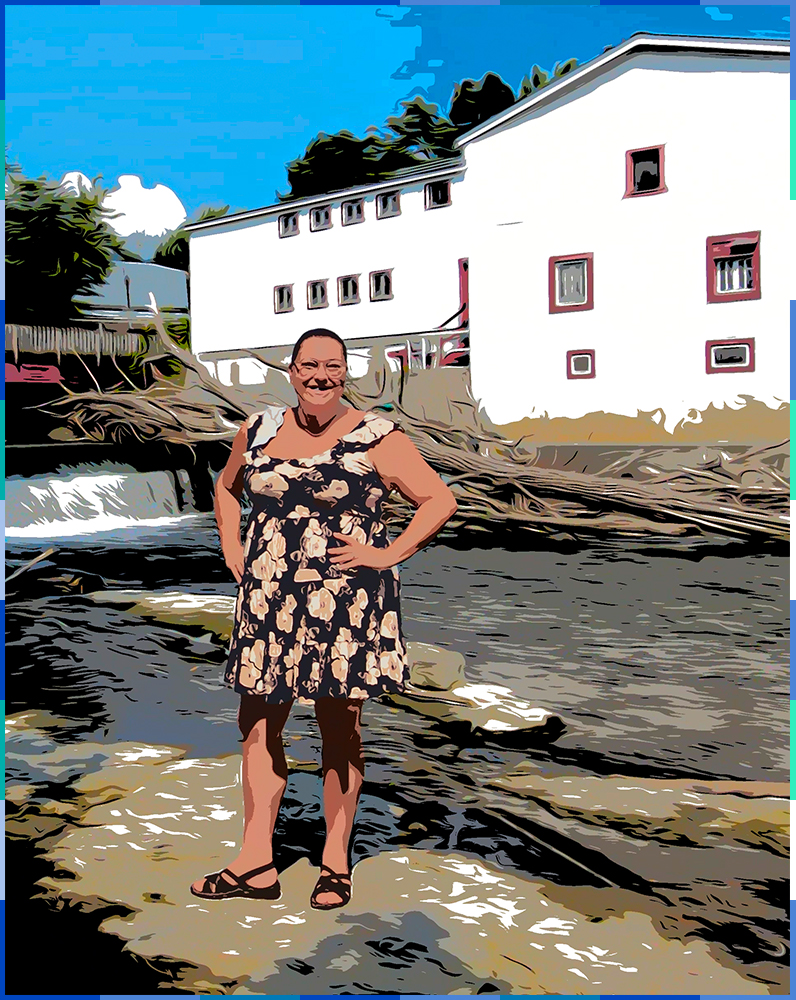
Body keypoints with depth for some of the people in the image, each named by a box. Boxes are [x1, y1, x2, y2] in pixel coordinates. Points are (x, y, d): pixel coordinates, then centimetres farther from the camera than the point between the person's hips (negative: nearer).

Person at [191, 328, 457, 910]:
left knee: (339, 729, 6)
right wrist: (232, 545, 14)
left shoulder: (375, 438, -5)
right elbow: (227, 487, 28)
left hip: (343, 602, -4)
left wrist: (389, 555, -10)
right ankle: (256, 865, 22)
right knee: (259, 725, 8)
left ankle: (336, 861, 23)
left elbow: (440, 500, -3)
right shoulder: (258, 431, 9)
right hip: (268, 600, 5)